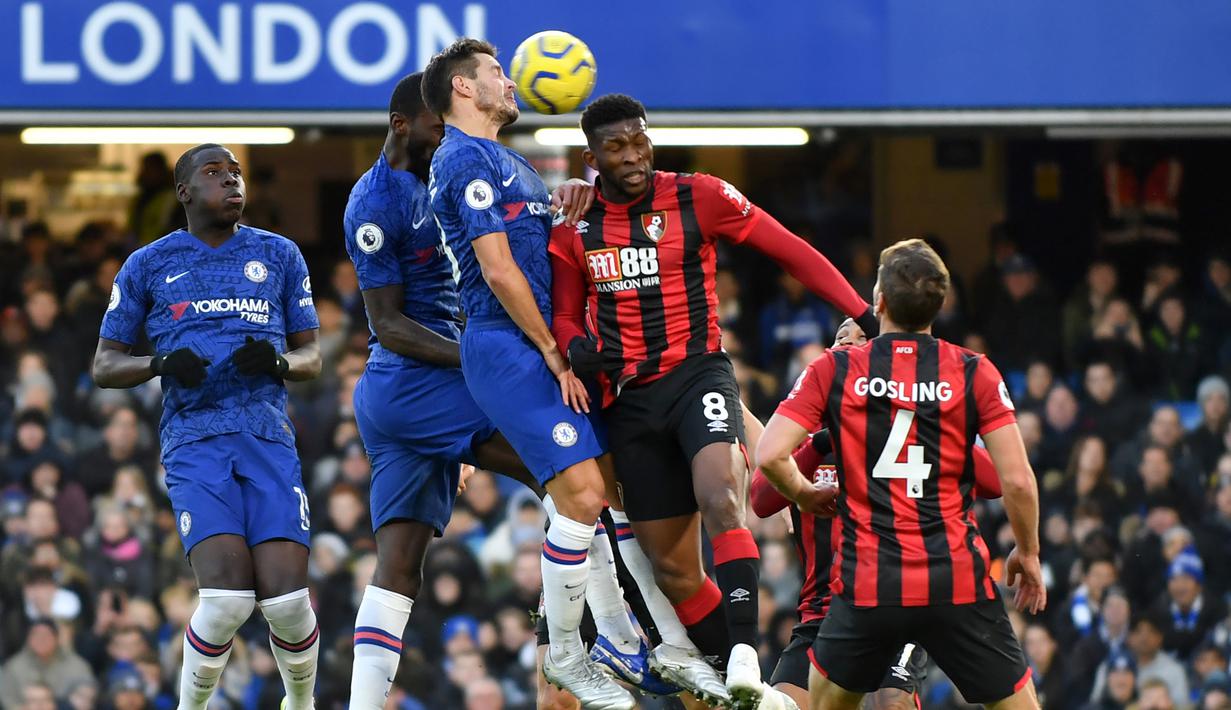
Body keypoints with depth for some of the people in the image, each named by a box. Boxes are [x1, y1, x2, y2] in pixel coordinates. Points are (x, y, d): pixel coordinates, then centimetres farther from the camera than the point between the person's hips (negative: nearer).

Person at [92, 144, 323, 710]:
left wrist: (279, 362, -5)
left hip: (268, 439, 2)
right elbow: (104, 366, 13)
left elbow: (312, 359, 19)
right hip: (195, 444, -2)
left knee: (287, 601, -13)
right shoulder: (148, 266, 11)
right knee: (227, 598, -22)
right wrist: (162, 363, -8)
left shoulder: (278, 255, 16)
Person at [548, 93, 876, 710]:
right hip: (629, 398, 4)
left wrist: (862, 314, -10)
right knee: (671, 568, 3)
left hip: (698, 375, -4)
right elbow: (564, 316, 17)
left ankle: (743, 654, -39)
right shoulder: (572, 226, 6)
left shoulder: (697, 198, -3)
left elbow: (790, 251, -1)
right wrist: (576, 347, -8)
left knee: (720, 501, -32)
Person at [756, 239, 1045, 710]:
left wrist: (804, 494, 14)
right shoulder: (973, 372, 0)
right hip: (958, 580, 0)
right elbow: (1017, 480, -5)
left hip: (867, 583, 1)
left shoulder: (834, 370, 1)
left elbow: (769, 456, -7)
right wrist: (1028, 554, 11)